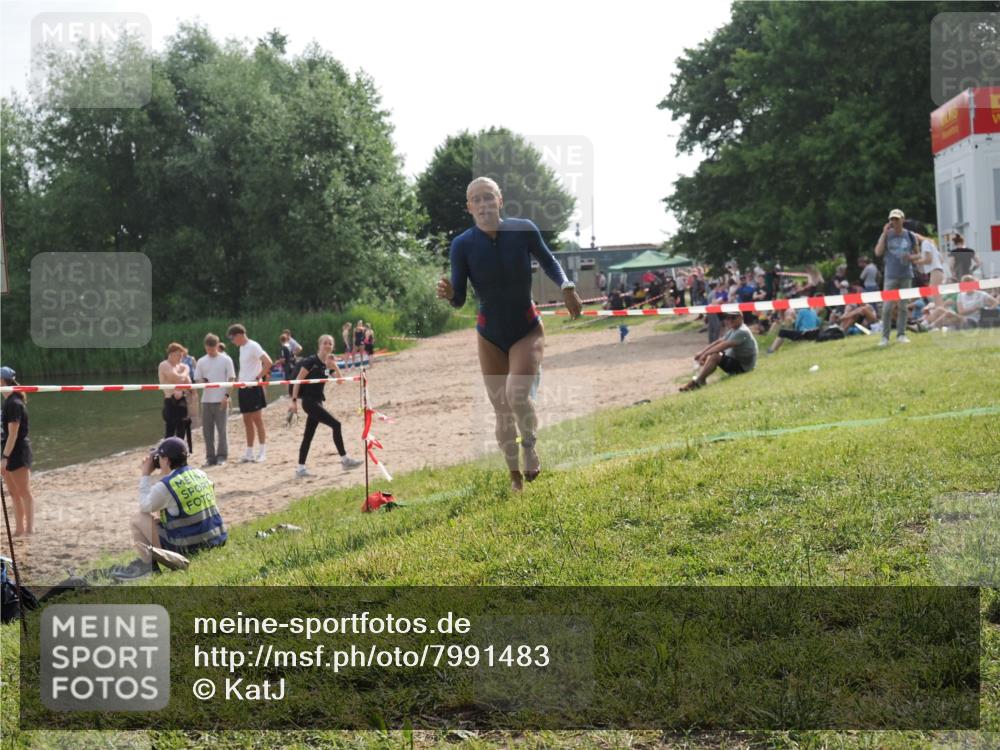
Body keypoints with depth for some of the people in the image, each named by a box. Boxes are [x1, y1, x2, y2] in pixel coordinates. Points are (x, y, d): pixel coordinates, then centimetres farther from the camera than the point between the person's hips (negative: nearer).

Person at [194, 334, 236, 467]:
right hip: (206, 400, 4)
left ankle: (222, 457, 7)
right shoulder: (201, 362, 9)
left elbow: (231, 379, 0)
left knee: (221, 429, -1)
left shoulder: (226, 360, 0)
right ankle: (210, 457, 13)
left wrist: (226, 395, -10)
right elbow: (197, 380, 11)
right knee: (207, 430, 4)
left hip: (221, 400, -4)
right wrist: (202, 382, -12)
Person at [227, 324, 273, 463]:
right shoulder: (242, 348, 15)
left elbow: (268, 362, -22)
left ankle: (262, 452, -3)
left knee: (257, 419, -6)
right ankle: (249, 453, 13)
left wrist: (258, 378, -16)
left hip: (254, 388, -9)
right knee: (247, 421, 9)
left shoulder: (253, 346, -12)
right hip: (244, 388, 9)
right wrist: (240, 380, 10)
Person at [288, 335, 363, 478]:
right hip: (309, 401, -8)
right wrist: (294, 401, -17)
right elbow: (298, 381, -13)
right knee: (336, 425, -10)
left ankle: (300, 469, 11)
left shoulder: (328, 363, 9)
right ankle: (345, 460, -2)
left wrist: (334, 365, -9)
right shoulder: (311, 361, -13)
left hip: (317, 401, 8)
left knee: (308, 435, 8)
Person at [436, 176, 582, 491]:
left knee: (517, 394, -25)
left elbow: (548, 261, 6)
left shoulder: (523, 230, -14)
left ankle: (529, 444, 6)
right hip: (490, 335, 1)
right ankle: (515, 476, 26)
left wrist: (567, 287, -8)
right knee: (502, 411, 7)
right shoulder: (462, 245, -15)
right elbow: (460, 300, -13)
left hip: (528, 330, -1)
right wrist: (449, 293, -35)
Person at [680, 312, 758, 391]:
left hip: (743, 366, -11)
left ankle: (696, 382, -20)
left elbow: (724, 345, -27)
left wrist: (706, 354, -25)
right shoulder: (733, 330, 12)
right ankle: (701, 379, -10)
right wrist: (702, 352, -1)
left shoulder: (742, 332, -21)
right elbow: (719, 342, 9)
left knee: (714, 356, -26)